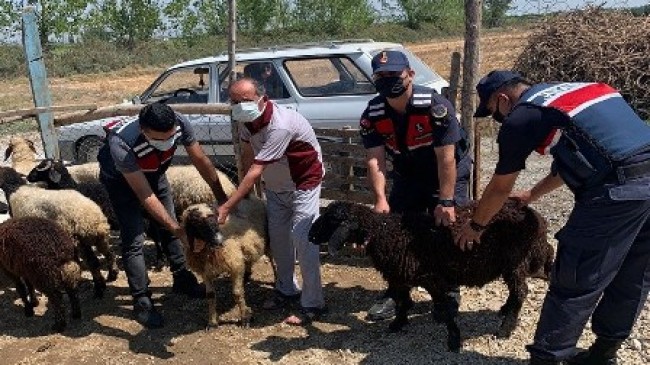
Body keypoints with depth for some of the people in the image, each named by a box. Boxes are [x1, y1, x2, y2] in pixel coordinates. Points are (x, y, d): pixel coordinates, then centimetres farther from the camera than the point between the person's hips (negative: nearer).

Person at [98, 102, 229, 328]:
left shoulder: (180, 124, -33)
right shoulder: (122, 145, -44)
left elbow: (201, 160, -17)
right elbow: (145, 196, -38)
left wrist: (221, 197, -11)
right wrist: (177, 228, -38)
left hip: (153, 171, 5)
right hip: (120, 178, -4)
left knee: (168, 228, 11)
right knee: (133, 239, -10)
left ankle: (182, 280, 27)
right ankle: (142, 301, 2)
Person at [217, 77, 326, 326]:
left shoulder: (280, 125, -36)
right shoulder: (247, 120, -11)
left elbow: (256, 170, -37)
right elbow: (247, 155, -1)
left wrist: (227, 206, -36)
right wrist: (246, 191, -3)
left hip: (303, 182, -8)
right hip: (275, 184, 8)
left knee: (302, 237, -15)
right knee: (277, 235, 10)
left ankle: (313, 304, -6)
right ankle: (286, 289, 28)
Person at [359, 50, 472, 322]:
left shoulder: (435, 106, -29)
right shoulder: (372, 115, -17)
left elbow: (446, 158, -29)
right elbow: (375, 159, -22)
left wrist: (446, 202, -31)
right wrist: (381, 199, -35)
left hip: (449, 173, -4)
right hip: (408, 176, 4)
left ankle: (448, 294, 13)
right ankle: (397, 293, 18)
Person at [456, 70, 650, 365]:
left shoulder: (520, 118, 0)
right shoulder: (573, 91, 24)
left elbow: (500, 188, 10)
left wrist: (475, 226, 26)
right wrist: (532, 195, 45)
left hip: (618, 189, -9)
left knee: (574, 282, 2)